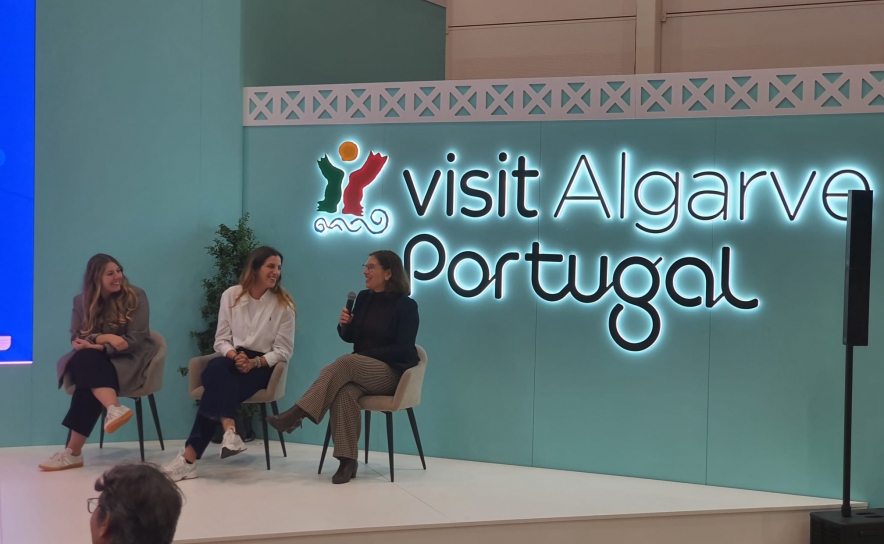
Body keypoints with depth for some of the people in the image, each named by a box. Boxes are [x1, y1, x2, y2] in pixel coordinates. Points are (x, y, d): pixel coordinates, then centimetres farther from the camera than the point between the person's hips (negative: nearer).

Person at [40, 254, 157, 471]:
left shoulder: (135, 296, -4)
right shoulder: (81, 301, 6)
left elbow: (135, 340, -11)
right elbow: (77, 338, -2)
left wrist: (97, 346, -22)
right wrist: (105, 337, -22)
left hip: (130, 360, -3)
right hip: (96, 362, 3)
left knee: (89, 368, -33)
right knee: (84, 360, -34)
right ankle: (114, 409, -54)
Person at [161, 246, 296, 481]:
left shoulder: (283, 304, 0)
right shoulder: (231, 295, 6)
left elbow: (284, 351, -2)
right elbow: (221, 340, 6)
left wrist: (254, 362, -18)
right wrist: (233, 355, -17)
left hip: (263, 366, -2)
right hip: (232, 361, 2)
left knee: (218, 383, -32)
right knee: (216, 369, -36)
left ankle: (191, 455, -38)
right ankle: (229, 430, -53)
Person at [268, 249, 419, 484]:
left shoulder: (406, 306, -7)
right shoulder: (364, 298, 11)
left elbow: (403, 349, -13)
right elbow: (350, 338, 17)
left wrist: (365, 355, -16)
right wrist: (344, 325, -6)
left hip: (391, 373, -5)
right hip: (362, 372, 5)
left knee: (346, 363, -34)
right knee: (345, 392, -33)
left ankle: (296, 414, -36)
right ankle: (347, 460, -35)